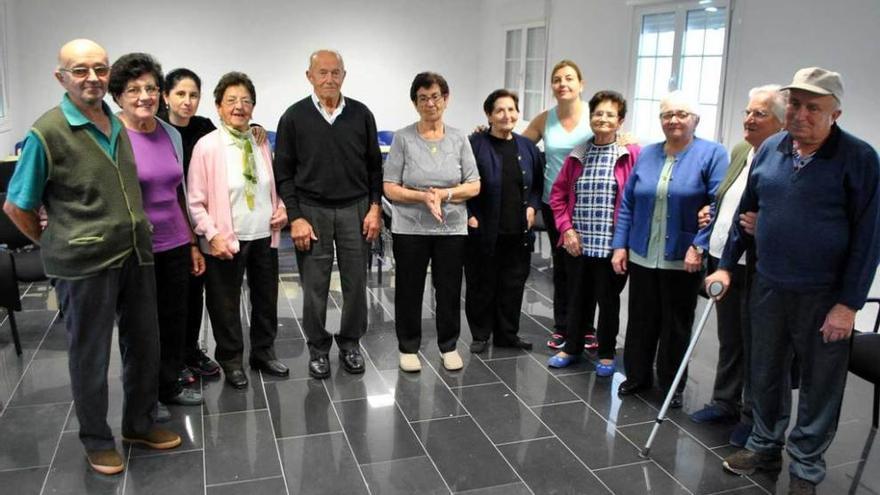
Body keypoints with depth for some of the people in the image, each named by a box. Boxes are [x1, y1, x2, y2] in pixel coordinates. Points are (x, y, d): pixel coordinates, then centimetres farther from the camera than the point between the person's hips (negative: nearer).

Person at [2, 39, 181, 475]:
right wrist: (58, 245, 2)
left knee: (144, 345, 16)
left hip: (136, 256, 6)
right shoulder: (47, 133, -10)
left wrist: (138, 239, 13)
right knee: (90, 356, 9)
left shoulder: (118, 125, 7)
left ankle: (139, 423, 35)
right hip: (85, 264, -6)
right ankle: (96, 440, 27)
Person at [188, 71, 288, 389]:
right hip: (226, 241, -5)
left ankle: (263, 353, 37)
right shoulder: (207, 146, -10)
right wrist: (212, 235, -17)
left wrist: (281, 208, 0)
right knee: (226, 305, 10)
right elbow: (195, 201, -10)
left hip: (264, 237, 5)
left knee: (267, 300, 17)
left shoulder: (262, 143, 4)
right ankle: (231, 360, 30)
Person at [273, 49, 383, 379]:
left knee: (356, 282, 7)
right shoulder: (294, 117, -1)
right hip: (312, 211, -1)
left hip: (355, 209, 2)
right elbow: (284, 172, 0)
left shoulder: (361, 115, 3)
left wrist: (375, 208, 0)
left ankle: (350, 343, 24)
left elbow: (374, 166, 8)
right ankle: (318, 348, 21)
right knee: (314, 286, 5)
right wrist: (295, 217, -6)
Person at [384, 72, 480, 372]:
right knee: (409, 290, 8)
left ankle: (448, 346, 28)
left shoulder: (459, 138, 2)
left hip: (452, 228, 2)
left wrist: (445, 194, -15)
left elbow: (474, 186, 1)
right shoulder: (403, 138, -5)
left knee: (449, 290, 10)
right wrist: (423, 197, -21)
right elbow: (390, 188, -6)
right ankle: (408, 347, 24)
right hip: (410, 229, -2)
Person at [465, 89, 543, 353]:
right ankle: (480, 335, 22)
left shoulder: (528, 147, 8)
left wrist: (532, 206, 4)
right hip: (483, 232, -4)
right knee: (481, 285, 6)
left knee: (513, 285, 11)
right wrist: (469, 215, -12)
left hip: (518, 233, 4)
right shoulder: (475, 144, -8)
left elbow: (539, 183, 18)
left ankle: (507, 334, 26)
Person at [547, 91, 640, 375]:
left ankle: (606, 354, 26)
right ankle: (572, 348, 32)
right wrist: (566, 228, 0)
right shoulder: (578, 154, 7)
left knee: (608, 300, 10)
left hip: (611, 244, -3)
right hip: (577, 243, 4)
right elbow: (558, 193, 10)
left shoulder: (632, 154, -6)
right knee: (577, 298, 16)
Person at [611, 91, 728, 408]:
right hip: (641, 256, 4)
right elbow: (628, 203, 9)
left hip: (683, 260, -4)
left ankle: (672, 385, 25)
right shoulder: (647, 154, 8)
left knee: (676, 325, 9)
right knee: (640, 320, 13)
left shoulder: (712, 154, -6)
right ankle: (637, 376, 30)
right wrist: (620, 245, 4)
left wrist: (699, 246, -19)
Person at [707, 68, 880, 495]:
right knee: (766, 373, 18)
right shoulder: (769, 150, 2)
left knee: (820, 384, 9)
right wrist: (726, 265, 11)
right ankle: (765, 446, 37)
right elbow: (746, 211, 13)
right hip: (768, 286, 5)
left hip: (824, 295, -4)